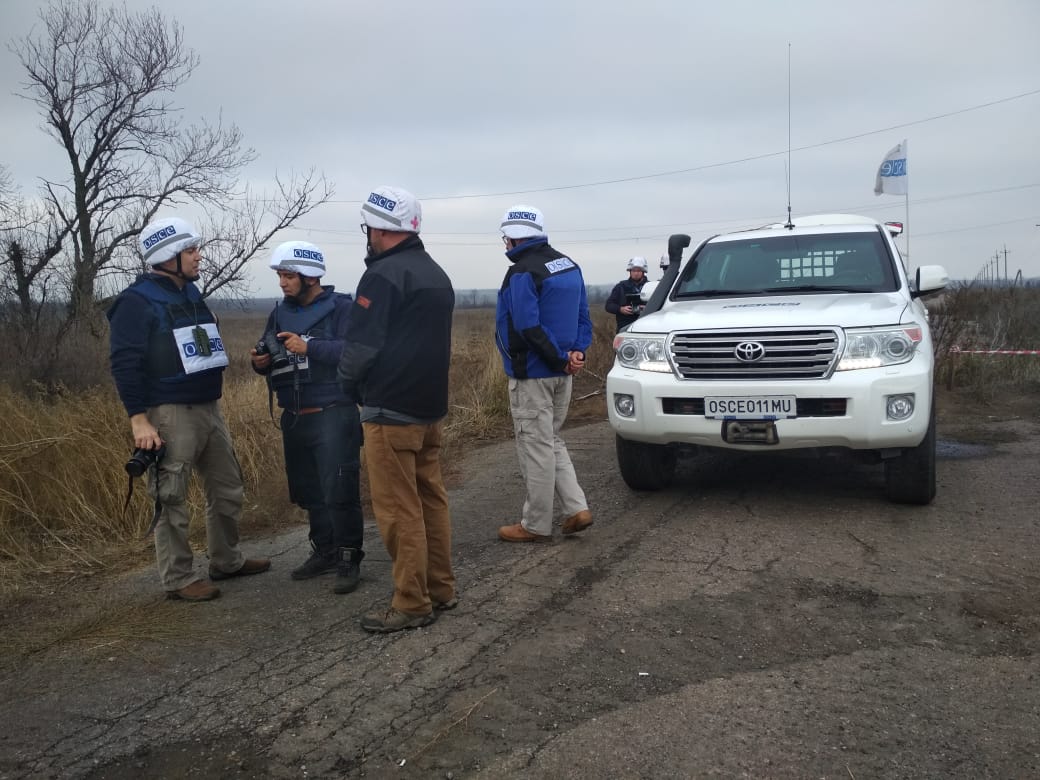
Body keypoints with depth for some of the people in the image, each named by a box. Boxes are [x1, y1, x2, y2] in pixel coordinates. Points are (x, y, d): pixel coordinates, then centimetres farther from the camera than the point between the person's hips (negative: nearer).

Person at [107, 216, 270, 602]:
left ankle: (227, 561, 30)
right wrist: (139, 419, -20)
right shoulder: (137, 301, -11)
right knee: (172, 500, 0)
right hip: (170, 413, -8)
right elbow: (125, 364, -16)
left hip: (208, 408, 9)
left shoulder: (190, 292, 14)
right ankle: (178, 579, 11)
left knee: (228, 489, 15)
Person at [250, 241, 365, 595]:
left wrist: (309, 347, -25)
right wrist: (261, 362, -5)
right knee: (309, 491, 14)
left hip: (334, 415, -7)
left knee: (339, 491, -6)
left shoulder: (341, 307, -8)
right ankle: (324, 551, 28)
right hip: (294, 417, 7)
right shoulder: (280, 312, 13)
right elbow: (270, 356, 18)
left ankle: (349, 560, 5)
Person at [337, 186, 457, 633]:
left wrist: (349, 385, 2)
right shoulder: (436, 275, 14)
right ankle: (440, 590, 23)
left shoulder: (384, 275, -15)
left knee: (399, 511, -2)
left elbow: (361, 346, -16)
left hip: (391, 411, -9)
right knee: (431, 500, 15)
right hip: (431, 405, 9)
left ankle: (412, 605, 4)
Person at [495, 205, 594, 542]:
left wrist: (561, 359, -15)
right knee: (551, 442, 20)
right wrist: (577, 352, -1)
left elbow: (529, 328, -23)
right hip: (561, 374, 9)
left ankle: (535, 525, 10)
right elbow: (583, 316, 11)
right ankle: (576, 508, 15)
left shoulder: (522, 273, -16)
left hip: (531, 375, -8)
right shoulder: (568, 265, 12)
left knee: (537, 448, 0)